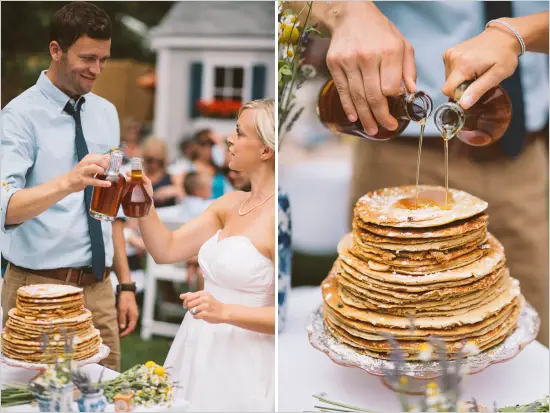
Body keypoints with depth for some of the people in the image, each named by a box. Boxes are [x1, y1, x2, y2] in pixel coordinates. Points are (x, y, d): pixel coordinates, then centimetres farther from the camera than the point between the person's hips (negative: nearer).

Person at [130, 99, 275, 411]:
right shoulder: (229, 204, 8)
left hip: (242, 359, -8)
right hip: (198, 349, 8)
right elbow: (166, 250, 7)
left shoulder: (273, 216, -17)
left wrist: (225, 312, -26)